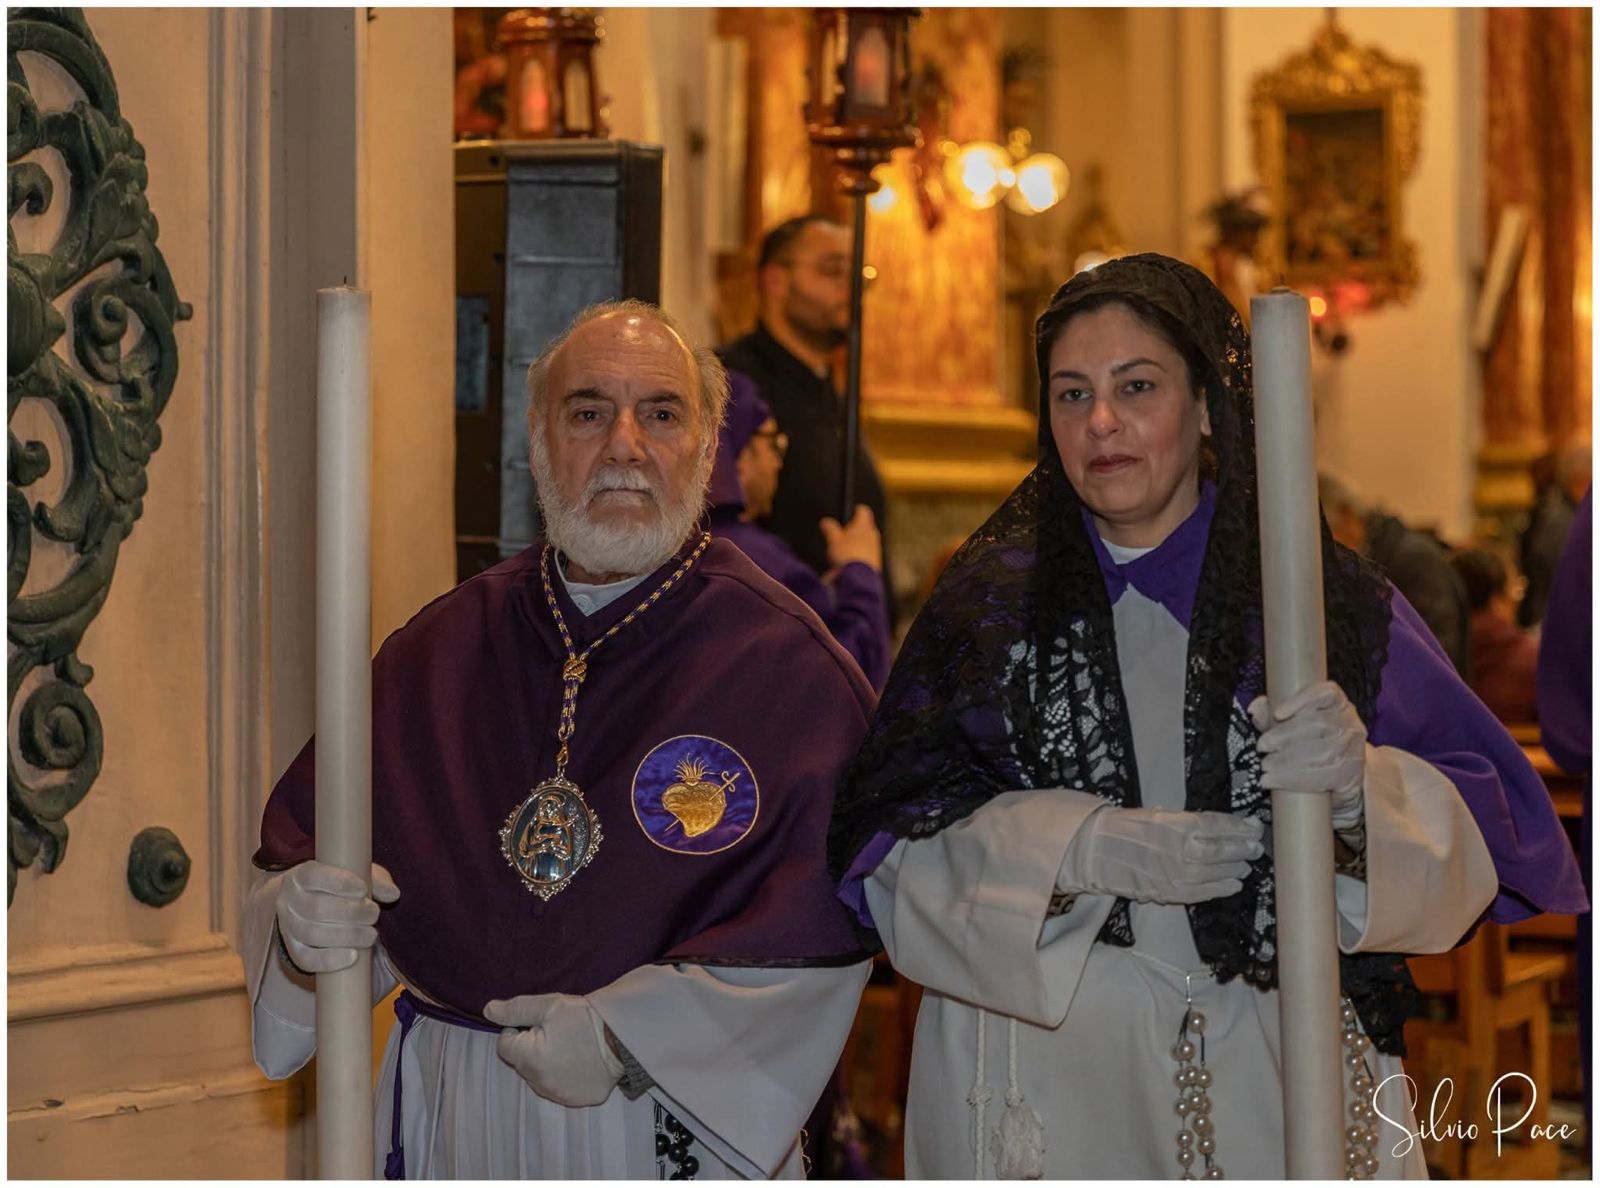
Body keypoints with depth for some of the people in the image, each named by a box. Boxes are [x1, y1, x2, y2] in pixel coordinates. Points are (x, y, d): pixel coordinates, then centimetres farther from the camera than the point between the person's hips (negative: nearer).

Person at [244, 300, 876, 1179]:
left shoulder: (781, 662, -8)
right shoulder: (440, 651, 6)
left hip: (676, 1129, -3)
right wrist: (301, 921, -14)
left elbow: (825, 927, -15)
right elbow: (300, 852, 7)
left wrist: (629, 1037, -18)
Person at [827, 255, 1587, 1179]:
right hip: (1048, 1094, 1)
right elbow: (886, 846, -4)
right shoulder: (992, 599, 3)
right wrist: (1080, 848, -18)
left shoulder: (1331, 599, 1)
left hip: (1278, 1079, 0)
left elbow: (1490, 834, -5)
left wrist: (1361, 791, -25)